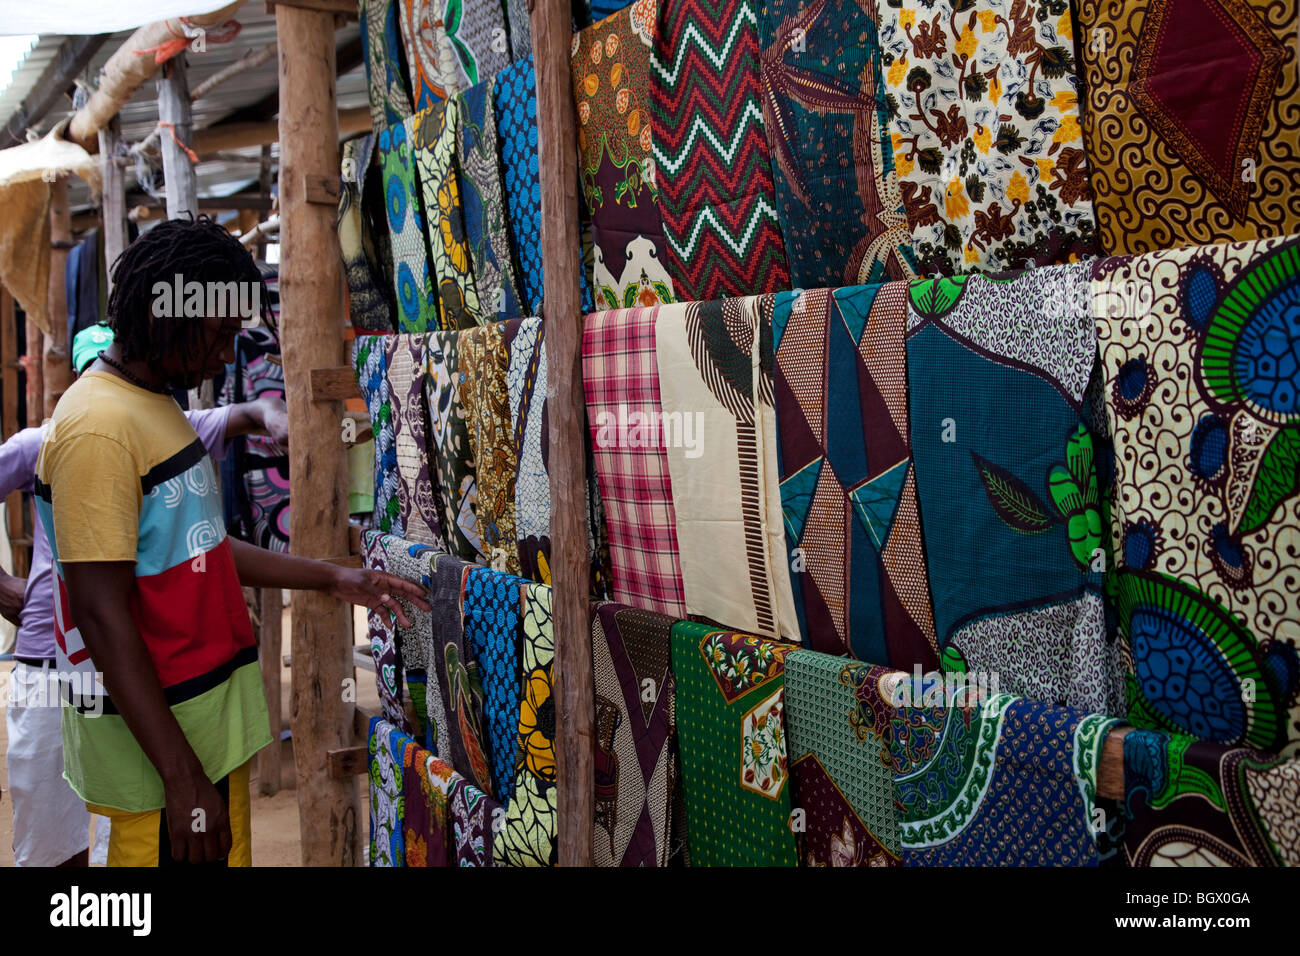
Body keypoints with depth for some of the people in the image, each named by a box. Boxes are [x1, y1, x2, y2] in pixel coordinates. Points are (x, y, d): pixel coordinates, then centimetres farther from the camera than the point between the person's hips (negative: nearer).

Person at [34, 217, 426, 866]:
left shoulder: (154, 404, 12)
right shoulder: (99, 427, -19)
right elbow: (103, 616, -22)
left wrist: (335, 579, 15)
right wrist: (183, 779, -22)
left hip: (208, 714, 10)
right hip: (157, 732, -10)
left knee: (226, 853, 18)